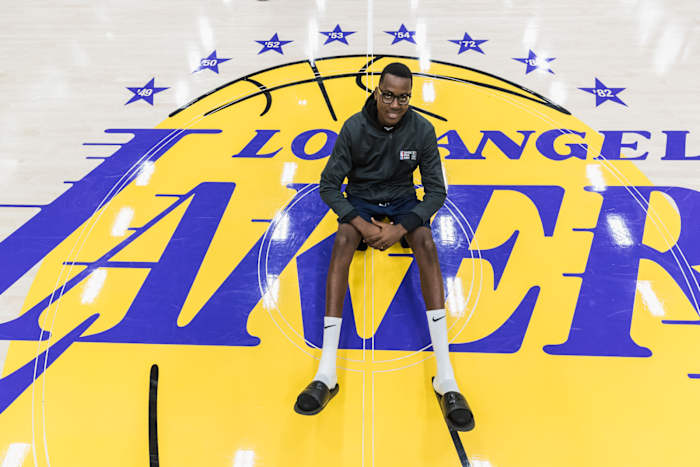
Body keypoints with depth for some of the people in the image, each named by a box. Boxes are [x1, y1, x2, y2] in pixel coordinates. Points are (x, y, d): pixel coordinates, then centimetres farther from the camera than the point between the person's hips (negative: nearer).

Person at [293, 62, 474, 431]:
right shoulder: (354, 128, -14)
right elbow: (329, 185, -10)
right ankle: (326, 375, -35)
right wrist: (361, 223, -25)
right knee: (342, 242, -33)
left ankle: (446, 378, -35)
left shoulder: (422, 129, -13)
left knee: (426, 242, -31)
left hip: (403, 200, 1)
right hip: (360, 200, 0)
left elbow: (436, 191, -9)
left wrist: (400, 228, -23)